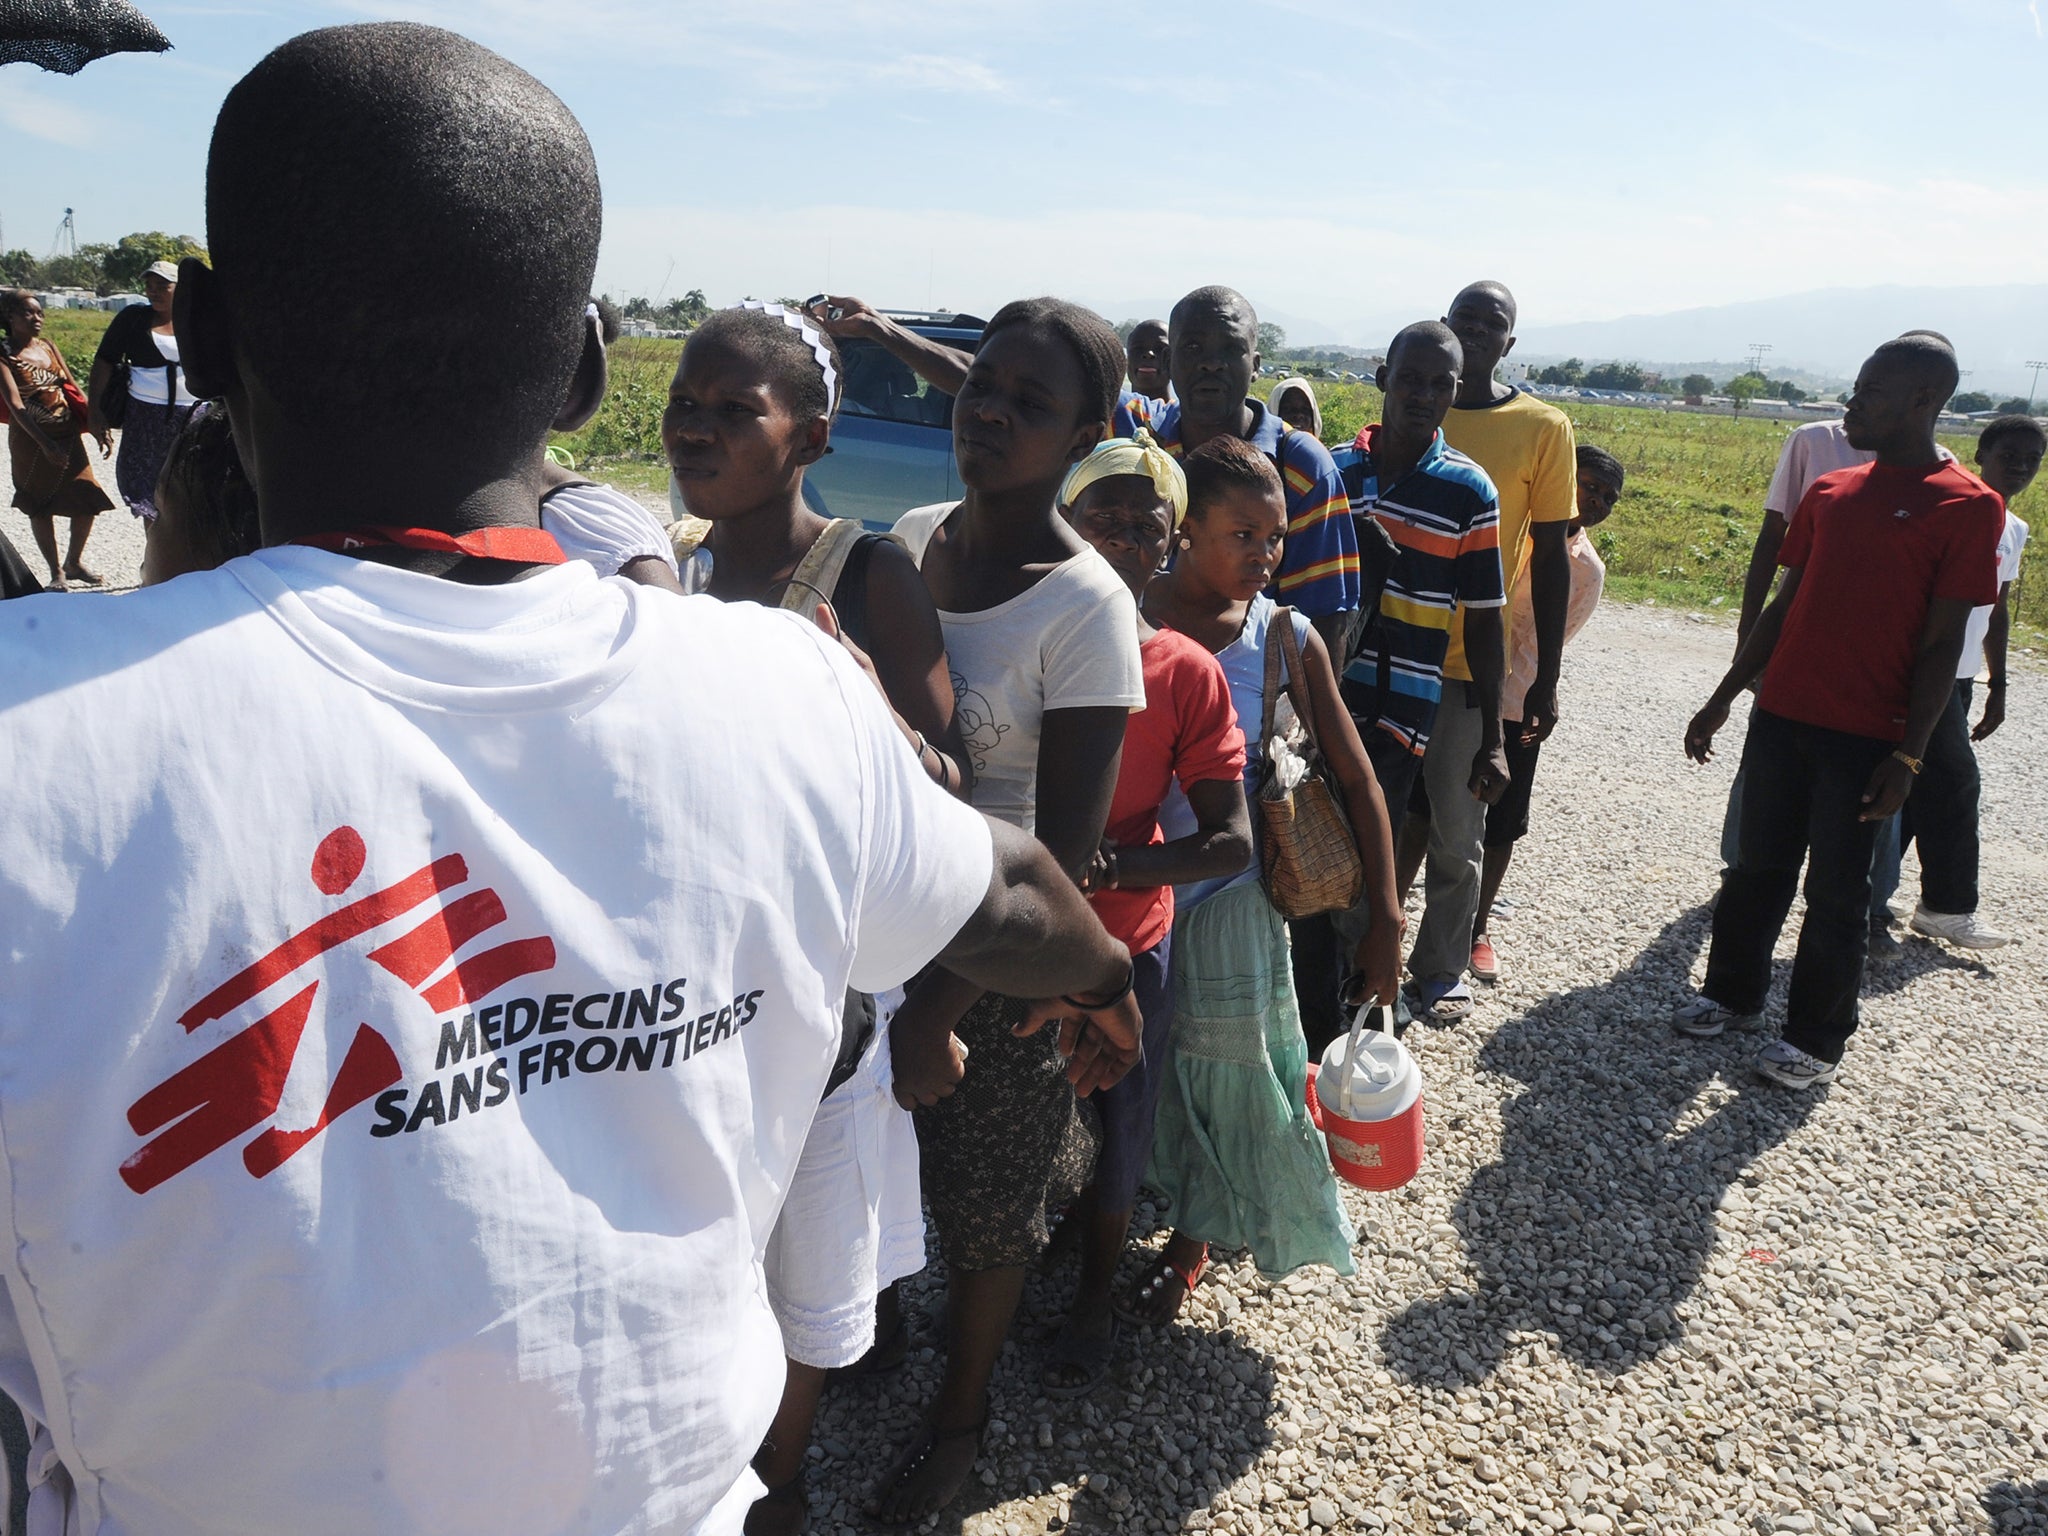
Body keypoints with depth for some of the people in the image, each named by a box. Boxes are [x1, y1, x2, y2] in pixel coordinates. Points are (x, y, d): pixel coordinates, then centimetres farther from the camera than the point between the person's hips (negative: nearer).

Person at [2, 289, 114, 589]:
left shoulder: (48, 346, 6)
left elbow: (74, 389, 9)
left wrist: (98, 428, 2)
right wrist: (46, 445, -27)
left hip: (68, 436, 5)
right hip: (31, 442, -5)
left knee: (88, 501, 4)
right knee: (41, 508, 5)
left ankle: (74, 563, 25)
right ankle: (56, 573, 17)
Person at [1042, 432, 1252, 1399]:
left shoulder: (1188, 674, -9)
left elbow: (1231, 841, -11)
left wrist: (1110, 865, -27)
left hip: (1124, 947, -1)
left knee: (1109, 1148, 14)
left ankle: (1093, 1301, 41)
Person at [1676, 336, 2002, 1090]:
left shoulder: (1967, 506, -7)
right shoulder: (1829, 492, 9)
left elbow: (1942, 644, -9)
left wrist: (1908, 754, -12)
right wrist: (1724, 697, 12)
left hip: (1864, 739, -5)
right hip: (1781, 717, 5)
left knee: (1836, 892, 4)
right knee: (1758, 866, 14)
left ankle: (1817, 1039, 18)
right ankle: (1731, 992, 30)